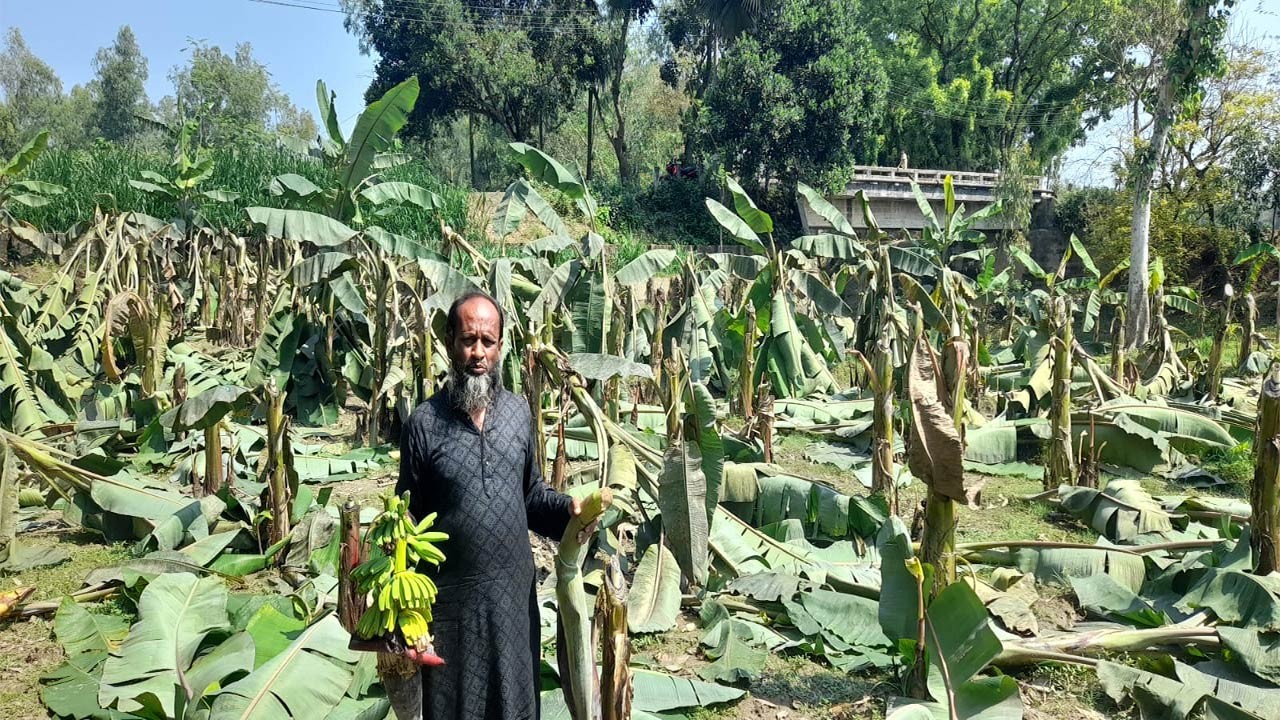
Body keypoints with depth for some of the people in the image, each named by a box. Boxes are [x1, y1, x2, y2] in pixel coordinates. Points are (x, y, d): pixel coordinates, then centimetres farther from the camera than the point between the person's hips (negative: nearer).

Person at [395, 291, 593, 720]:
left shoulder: (519, 412, 2)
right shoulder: (424, 423, -9)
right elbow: (409, 515, -3)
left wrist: (567, 507, -8)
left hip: (515, 591, 3)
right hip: (452, 596, -3)